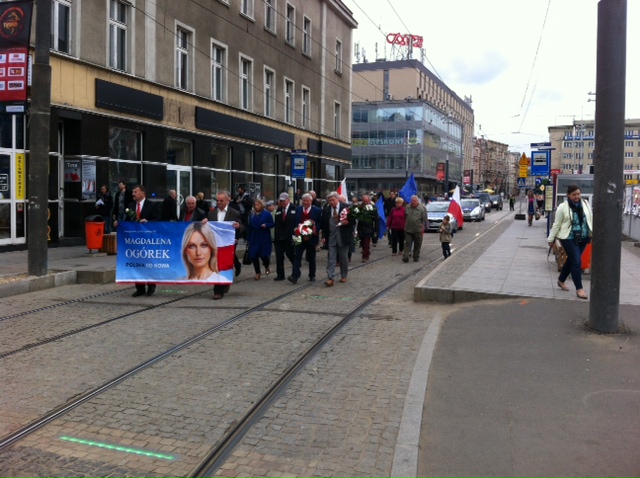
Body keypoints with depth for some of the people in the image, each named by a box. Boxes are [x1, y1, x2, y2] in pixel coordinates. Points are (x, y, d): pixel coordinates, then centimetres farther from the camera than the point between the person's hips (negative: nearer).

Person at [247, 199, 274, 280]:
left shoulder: (267, 214, -3)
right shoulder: (252, 215, 8)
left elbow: (272, 224, -2)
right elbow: (250, 227, 11)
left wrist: (266, 225, -22)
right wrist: (248, 237, 8)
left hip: (264, 239, -4)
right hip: (254, 239, 4)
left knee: (263, 255, -8)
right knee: (253, 256, -1)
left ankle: (267, 267, 26)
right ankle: (257, 273, 14)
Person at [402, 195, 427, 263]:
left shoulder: (422, 208, -4)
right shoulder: (407, 207, 7)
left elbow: (424, 219, -2)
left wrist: (423, 227, -5)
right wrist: (405, 225, 14)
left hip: (418, 230, -2)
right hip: (408, 229, 2)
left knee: (417, 245, 8)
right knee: (407, 243, -4)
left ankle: (416, 257, 20)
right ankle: (405, 257, -8)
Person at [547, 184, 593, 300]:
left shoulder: (585, 204, 4)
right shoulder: (562, 207, -9)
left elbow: (590, 220, 12)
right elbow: (556, 224, -4)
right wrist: (551, 239, 0)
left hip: (583, 238, 5)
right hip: (569, 238, -5)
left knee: (571, 260, 16)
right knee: (576, 261, -9)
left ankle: (561, 280, 35)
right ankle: (579, 288, -2)